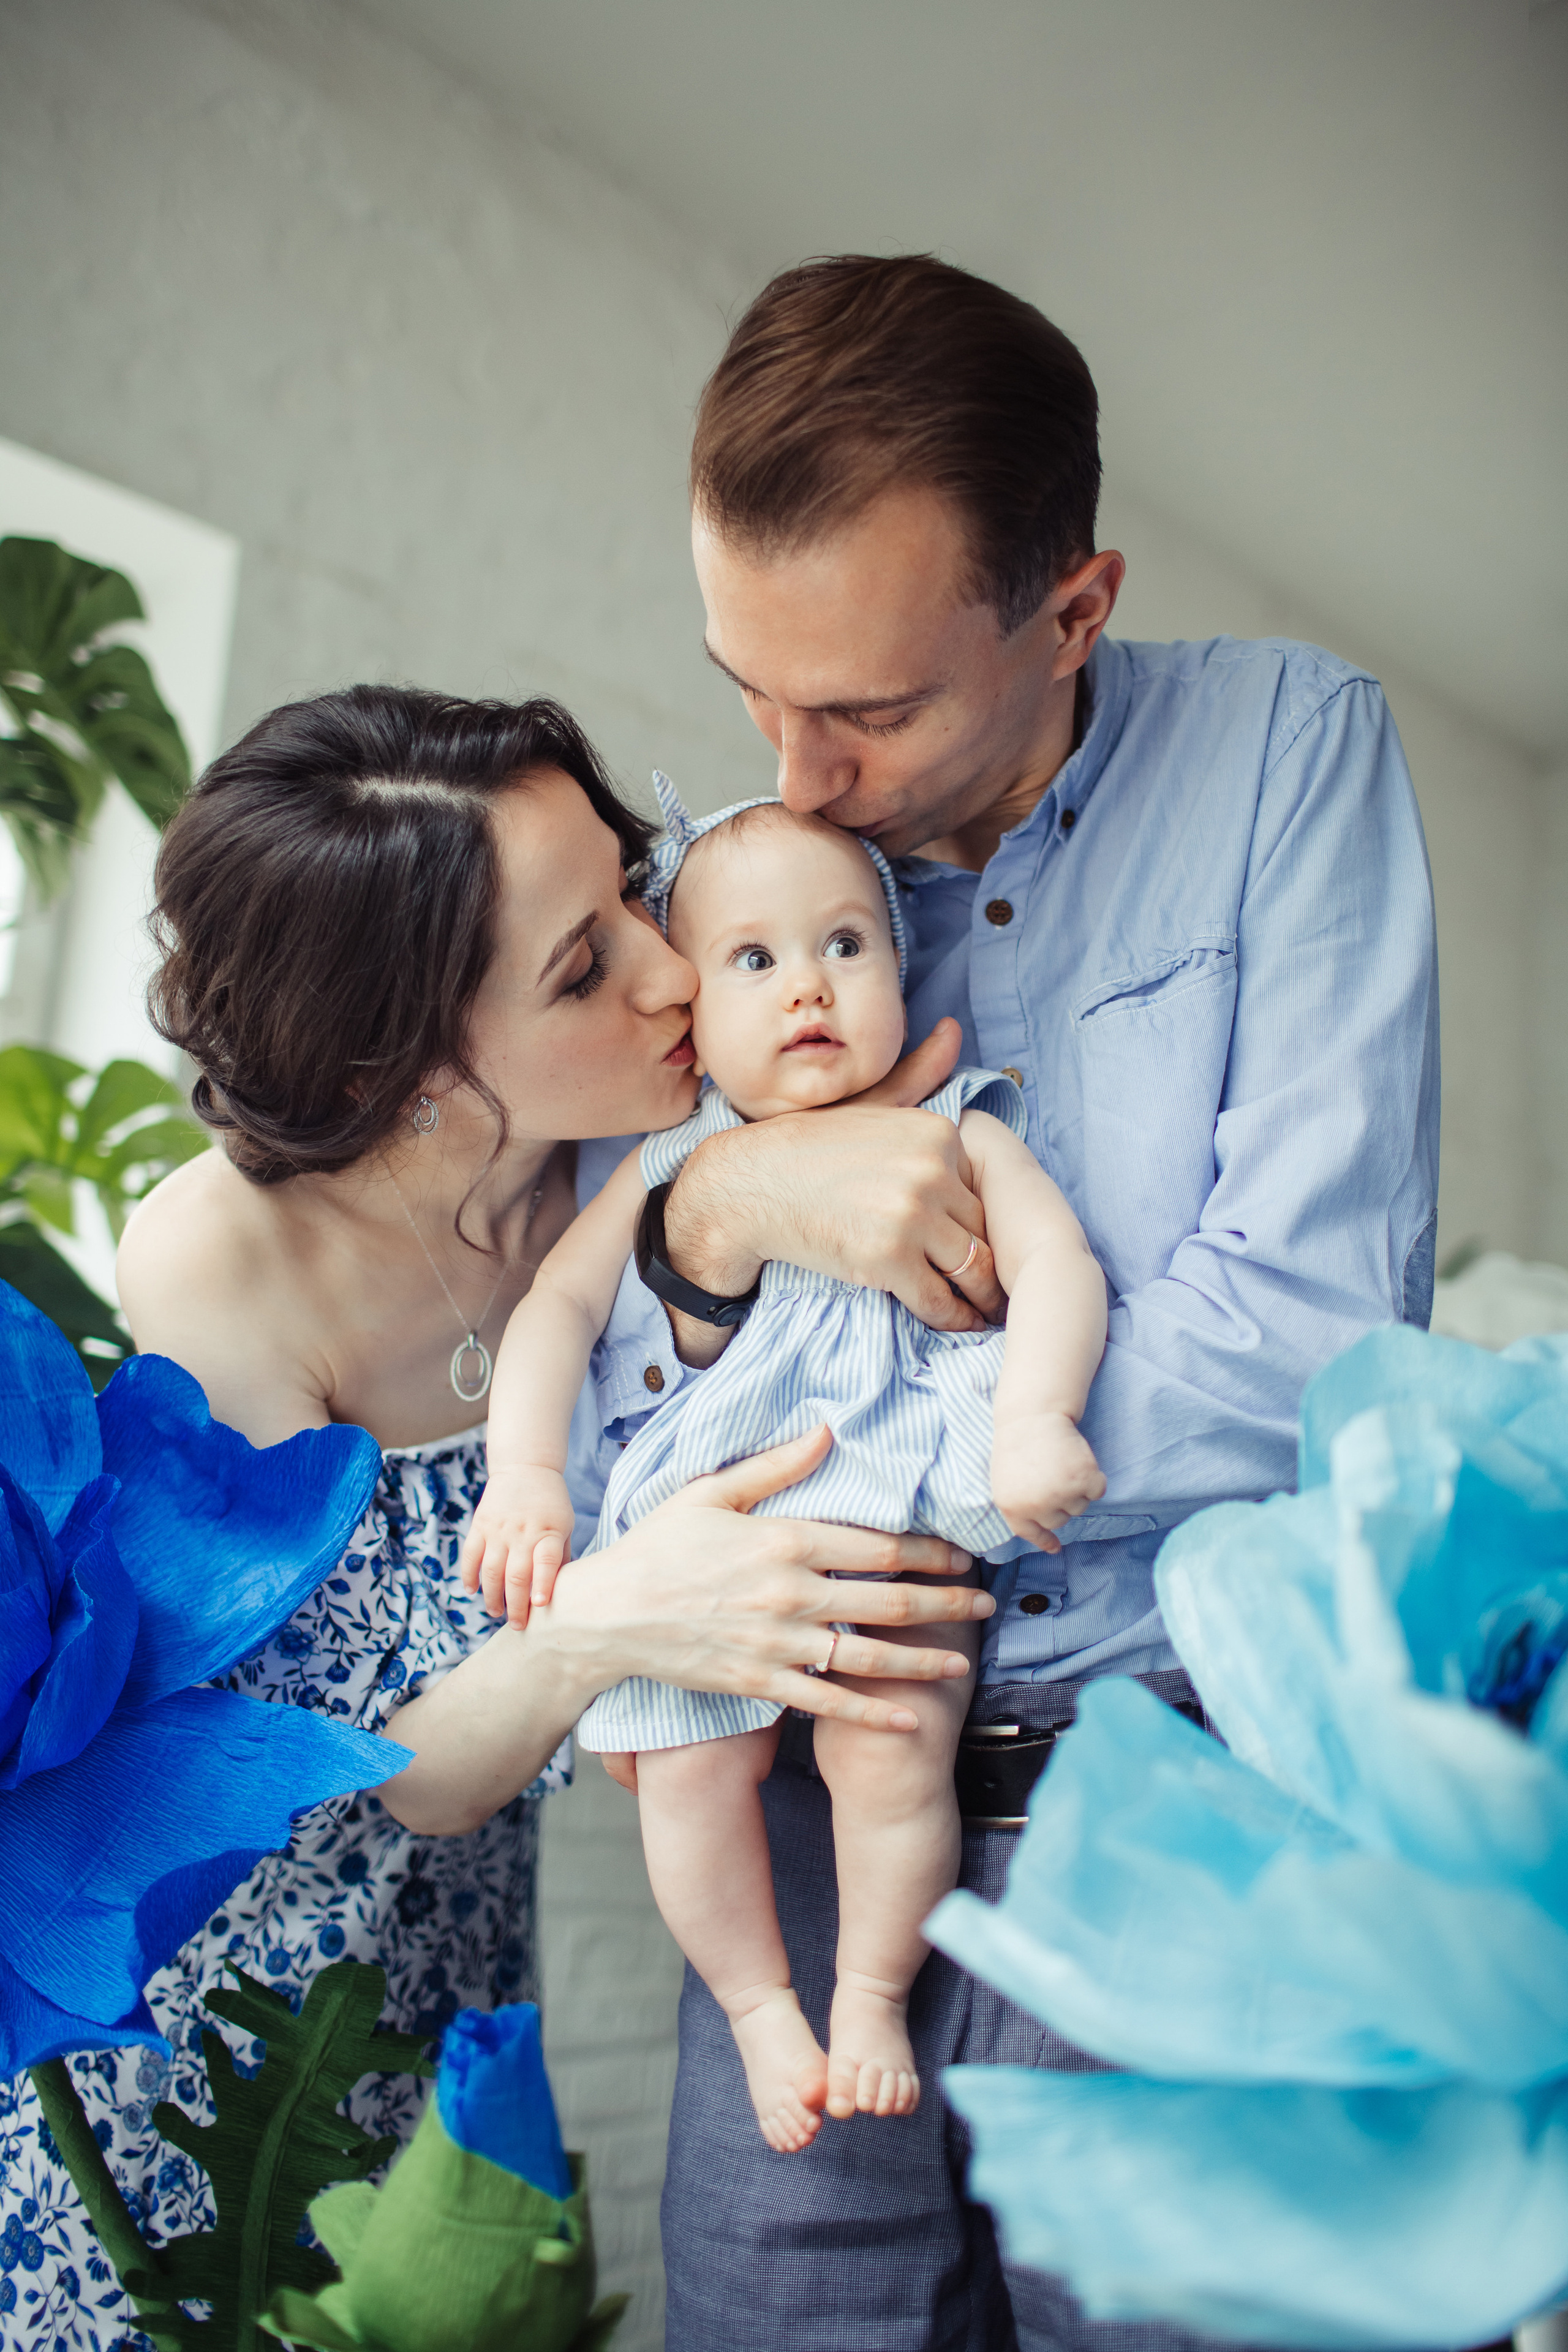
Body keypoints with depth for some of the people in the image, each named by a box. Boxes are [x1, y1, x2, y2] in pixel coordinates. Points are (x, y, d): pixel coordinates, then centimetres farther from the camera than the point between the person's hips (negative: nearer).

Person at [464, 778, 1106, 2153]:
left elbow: (1057, 1266, -8)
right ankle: (759, 2006, 18)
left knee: (891, 1756, -15)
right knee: (690, 1768, -8)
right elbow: (559, 1303, 7)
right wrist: (524, 1472, -7)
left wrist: (1037, 1422, -25)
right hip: (709, 1521, 2)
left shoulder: (953, 1136, 4)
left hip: (898, 1514, -2)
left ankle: (875, 1993, 15)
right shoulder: (668, 1168, 9)